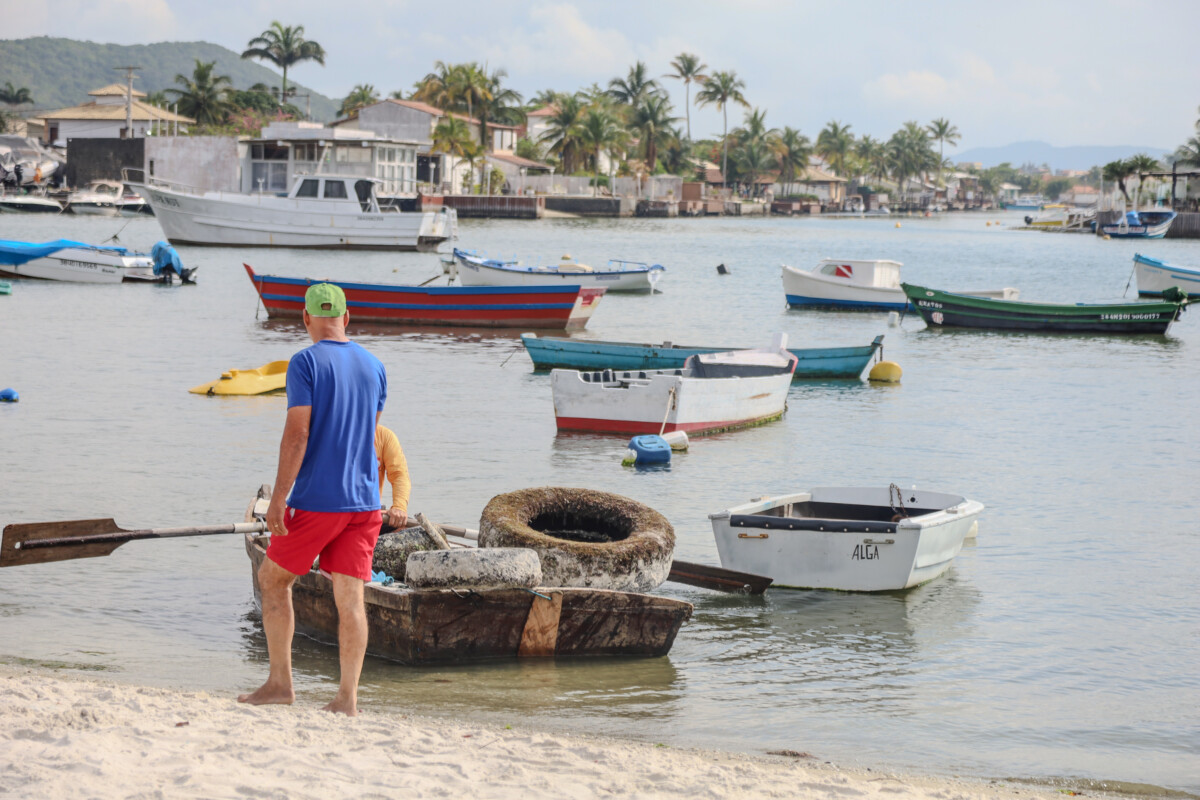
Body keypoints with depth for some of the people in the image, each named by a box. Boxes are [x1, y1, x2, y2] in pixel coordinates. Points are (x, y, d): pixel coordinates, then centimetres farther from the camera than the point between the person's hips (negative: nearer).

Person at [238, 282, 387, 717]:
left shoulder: (306, 363, -9)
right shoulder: (374, 367, 9)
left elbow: (297, 433, -15)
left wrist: (279, 497, -14)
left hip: (316, 500, -5)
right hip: (364, 501, 5)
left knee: (273, 579, 12)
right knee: (350, 598, 3)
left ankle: (280, 683, 10)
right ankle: (347, 697, -2)